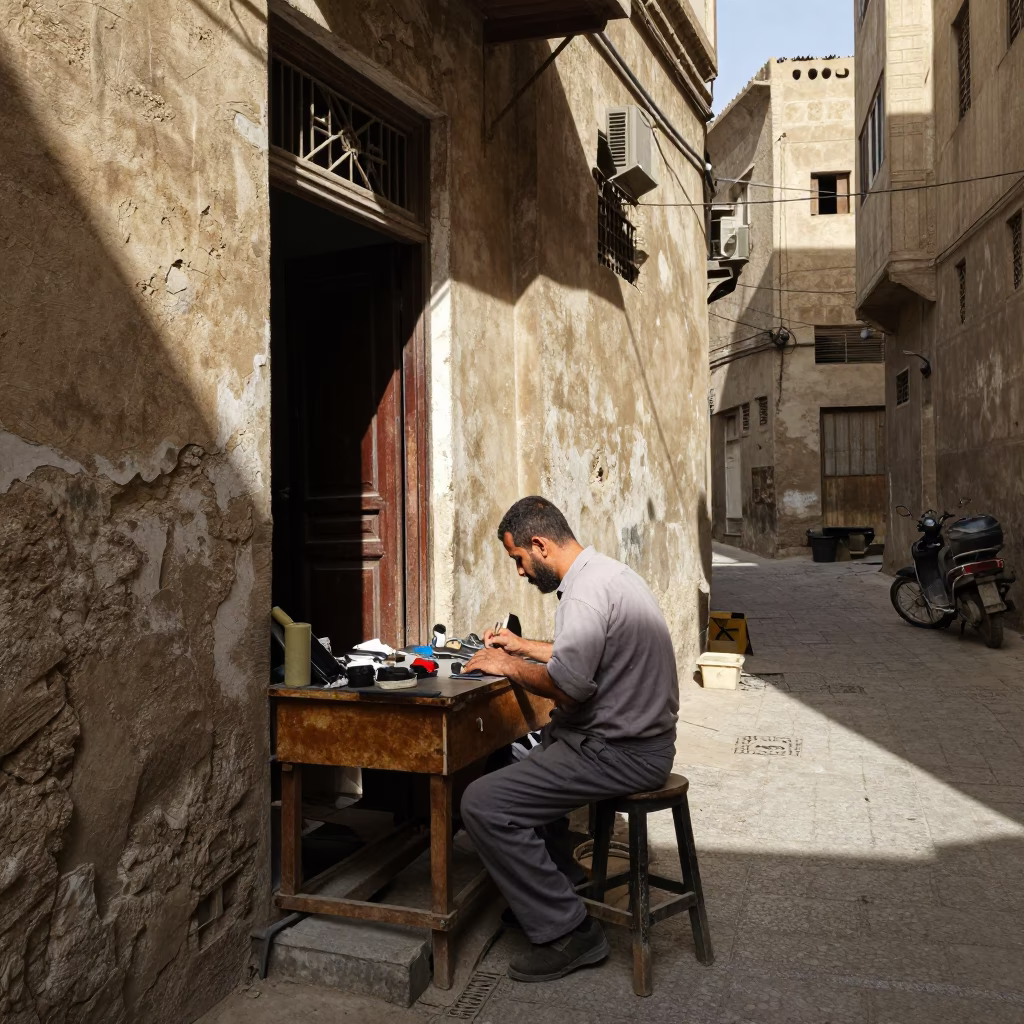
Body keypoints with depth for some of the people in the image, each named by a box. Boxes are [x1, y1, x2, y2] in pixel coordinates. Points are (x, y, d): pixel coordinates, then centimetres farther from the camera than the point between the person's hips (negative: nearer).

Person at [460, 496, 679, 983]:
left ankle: (567, 932, -6)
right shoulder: (605, 569, 12)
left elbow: (567, 683, -29)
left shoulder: (588, 588, -21)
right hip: (637, 733, 11)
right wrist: (523, 646, 24)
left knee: (483, 804, -15)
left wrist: (509, 666, -12)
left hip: (619, 752, -11)